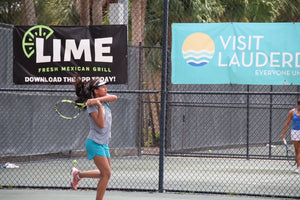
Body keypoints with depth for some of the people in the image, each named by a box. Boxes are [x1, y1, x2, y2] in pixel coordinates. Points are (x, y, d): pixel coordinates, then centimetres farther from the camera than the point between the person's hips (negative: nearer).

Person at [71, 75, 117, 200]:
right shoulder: (92, 105, -14)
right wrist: (99, 105, -26)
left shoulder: (104, 99, 9)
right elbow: (101, 124, -23)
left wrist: (98, 99, -26)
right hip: (95, 143, -9)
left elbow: (114, 97, -15)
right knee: (106, 174, -12)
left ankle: (78, 174, 31)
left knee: (104, 174, 16)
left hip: (104, 144, 9)